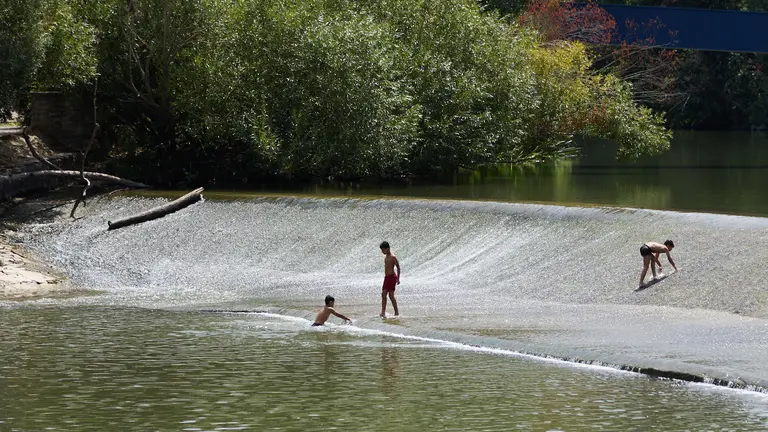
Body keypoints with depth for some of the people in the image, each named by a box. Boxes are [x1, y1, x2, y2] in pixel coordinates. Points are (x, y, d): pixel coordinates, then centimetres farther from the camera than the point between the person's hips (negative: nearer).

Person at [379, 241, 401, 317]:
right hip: (386, 277, 9)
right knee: (383, 294, 1)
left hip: (392, 277, -9)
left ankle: (396, 312, 1)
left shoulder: (393, 257, -13)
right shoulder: (386, 257, 13)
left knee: (391, 295, -7)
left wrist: (398, 279, -15)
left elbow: (398, 267, -13)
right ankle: (383, 312, -1)